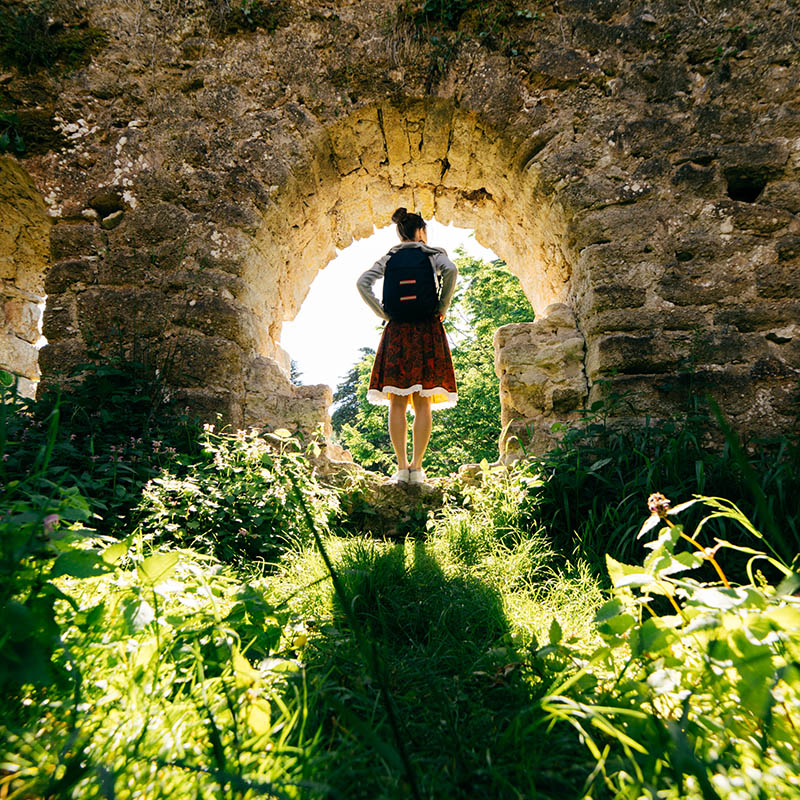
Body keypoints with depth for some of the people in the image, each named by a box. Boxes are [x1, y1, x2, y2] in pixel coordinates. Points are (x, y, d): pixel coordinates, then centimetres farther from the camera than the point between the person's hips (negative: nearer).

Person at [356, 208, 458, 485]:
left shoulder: (389, 258, 13)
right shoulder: (434, 254, 8)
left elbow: (363, 282, -1)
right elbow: (451, 270, -14)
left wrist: (383, 312, 2)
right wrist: (442, 308, -6)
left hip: (397, 330, 1)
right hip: (428, 330, -1)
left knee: (397, 403, 2)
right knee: (422, 403, 1)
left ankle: (402, 467, -1)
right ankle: (417, 467, -1)